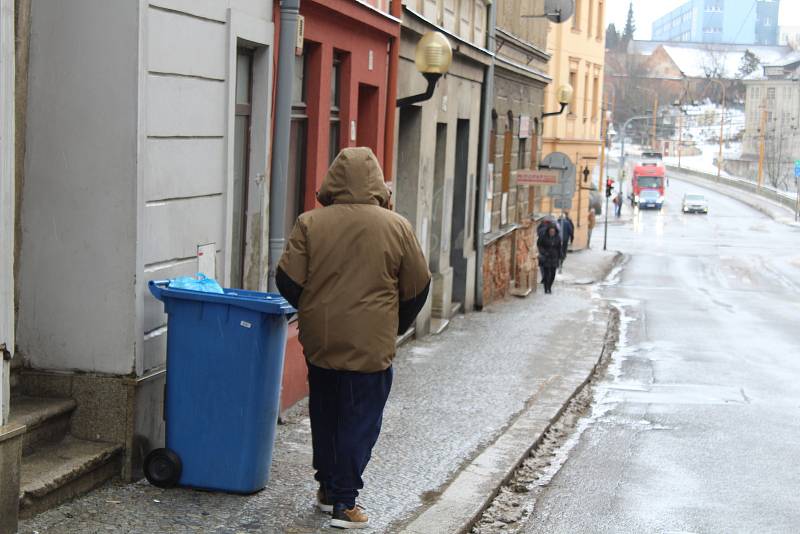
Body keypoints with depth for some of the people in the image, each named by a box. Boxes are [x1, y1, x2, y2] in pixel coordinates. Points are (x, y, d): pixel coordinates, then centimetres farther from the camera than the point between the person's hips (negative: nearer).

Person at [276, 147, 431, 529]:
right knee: (359, 421, 5)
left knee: (324, 415, 18)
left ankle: (327, 487, 30)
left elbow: (288, 281, -5)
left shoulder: (310, 223, -5)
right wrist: (396, 328, 18)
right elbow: (417, 289, 2)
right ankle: (344, 502, 6)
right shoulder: (397, 227, -5)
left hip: (319, 340, 2)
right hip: (370, 345, -2)